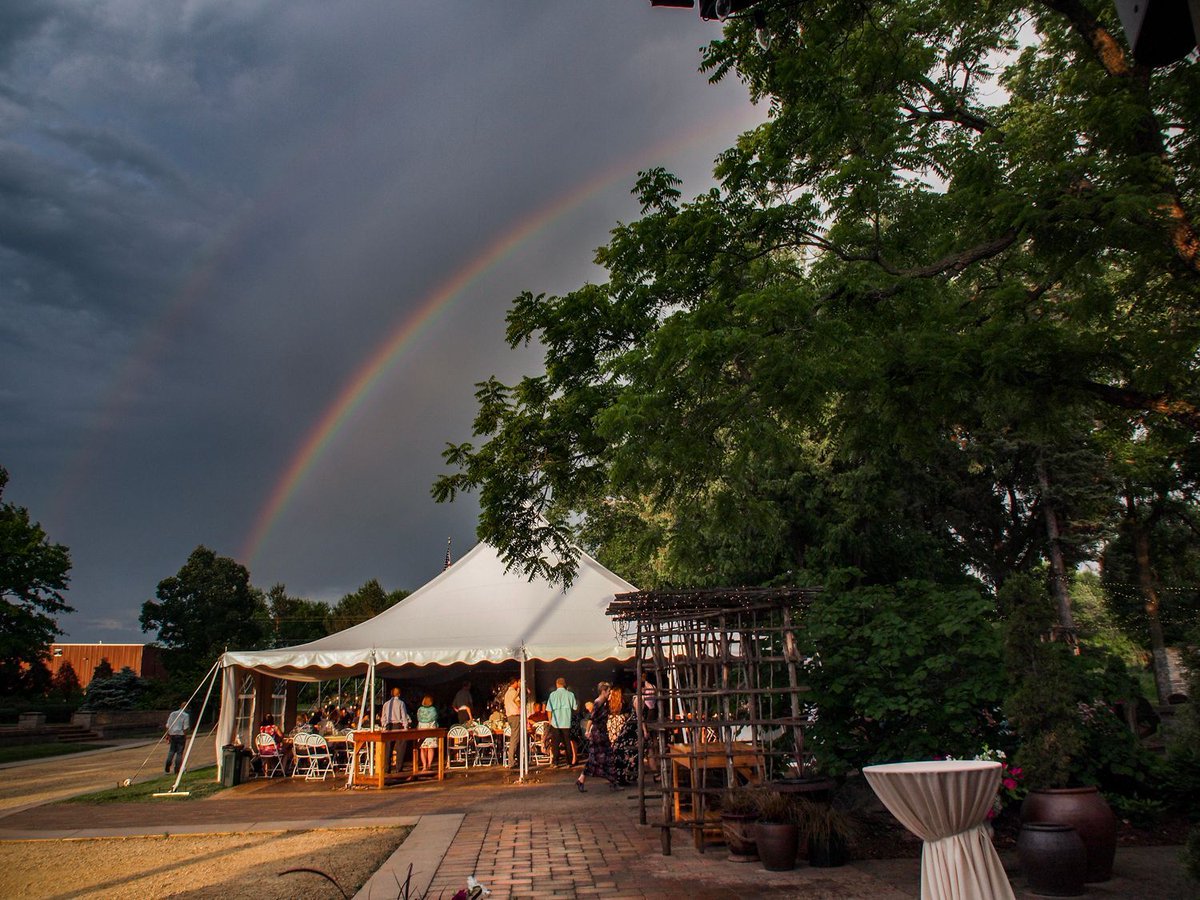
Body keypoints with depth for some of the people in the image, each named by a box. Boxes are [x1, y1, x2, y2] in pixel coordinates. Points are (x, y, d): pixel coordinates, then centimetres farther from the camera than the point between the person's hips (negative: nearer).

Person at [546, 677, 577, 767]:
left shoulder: (553, 695, -5)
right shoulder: (570, 694, -1)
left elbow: (549, 709, -3)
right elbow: (575, 708, 4)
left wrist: (550, 720, 10)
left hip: (555, 722, -1)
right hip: (567, 722, 1)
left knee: (555, 743, 6)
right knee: (567, 742, 10)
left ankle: (556, 762, 6)